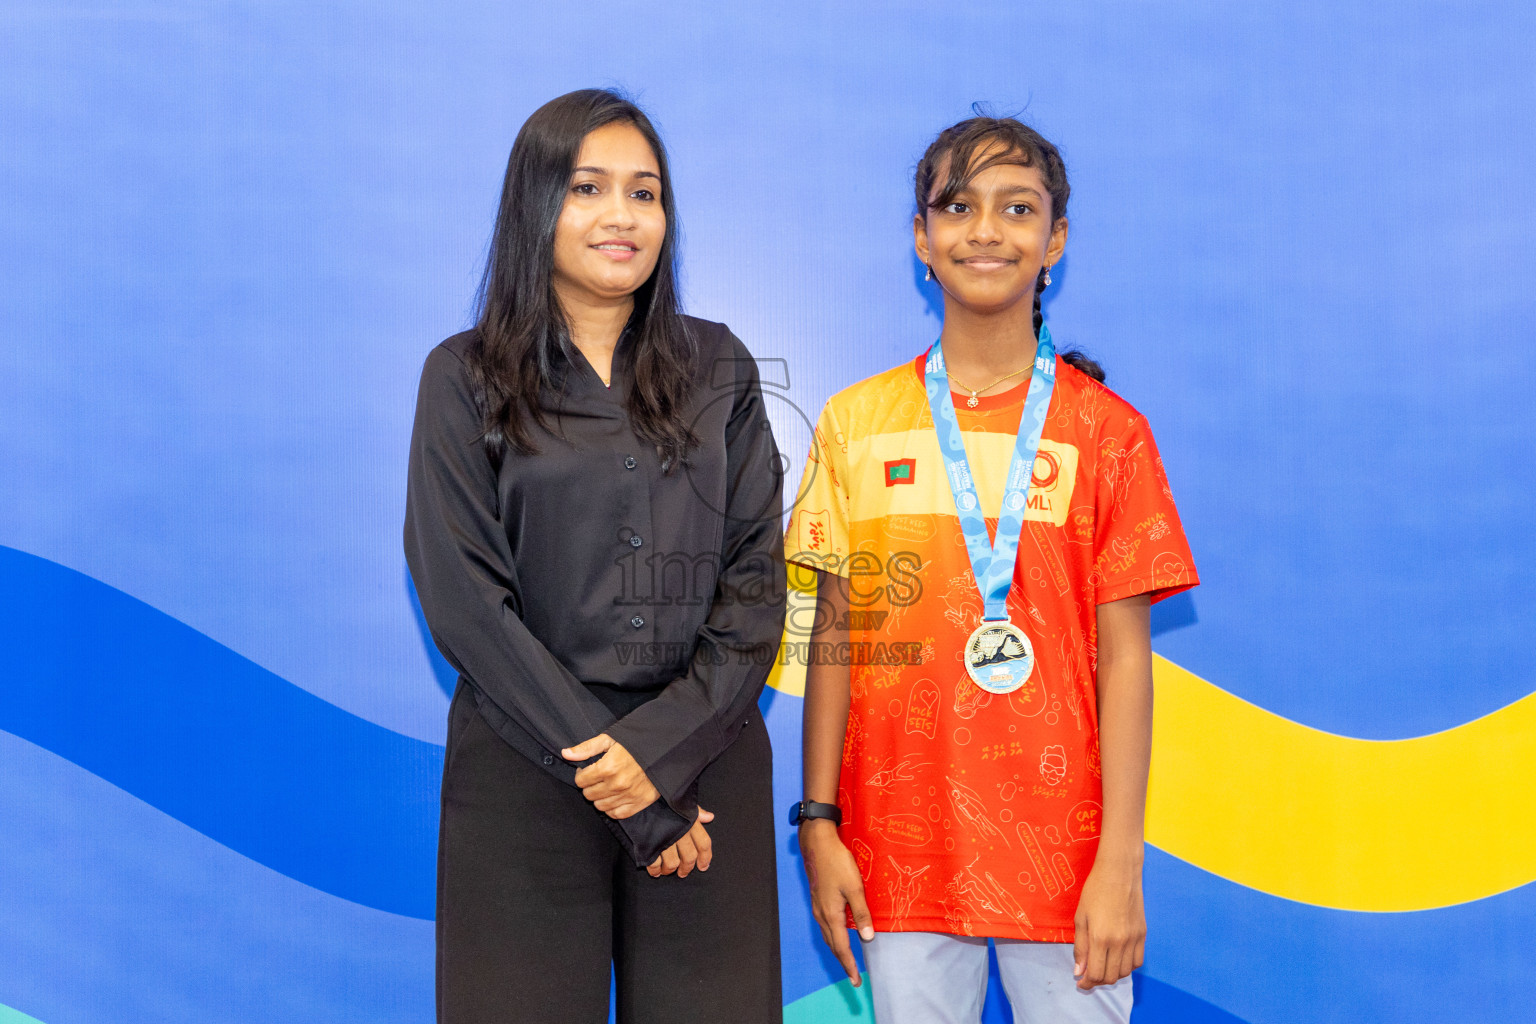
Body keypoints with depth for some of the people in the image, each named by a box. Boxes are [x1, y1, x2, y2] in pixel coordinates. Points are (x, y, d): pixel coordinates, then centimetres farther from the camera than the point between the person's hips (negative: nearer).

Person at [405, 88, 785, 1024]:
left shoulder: (719, 370, 9)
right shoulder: (467, 378, 2)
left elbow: (757, 578, 2)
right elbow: (464, 601, -6)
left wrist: (662, 746, -12)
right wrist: (622, 790, -10)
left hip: (707, 762, 2)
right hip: (526, 772, -1)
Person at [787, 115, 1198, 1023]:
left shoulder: (1107, 430, 0)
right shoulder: (858, 423, 5)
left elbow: (1124, 656, -2)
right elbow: (836, 635, 7)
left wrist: (1121, 862, -7)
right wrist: (819, 823, 4)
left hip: (1063, 852, -1)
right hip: (900, 853, 2)